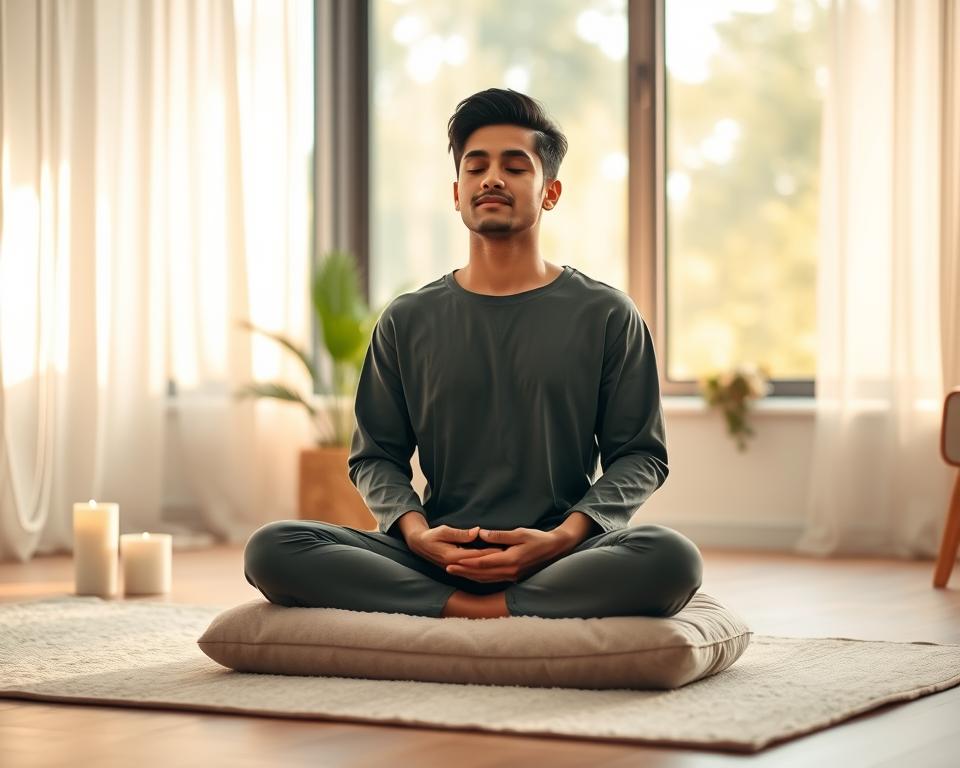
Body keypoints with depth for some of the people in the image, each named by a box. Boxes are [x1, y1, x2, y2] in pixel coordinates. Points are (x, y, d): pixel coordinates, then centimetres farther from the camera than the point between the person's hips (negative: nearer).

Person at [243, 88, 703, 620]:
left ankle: (458, 618, -26)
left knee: (673, 559, -35)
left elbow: (640, 455, 7)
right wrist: (415, 531, -8)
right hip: (435, 560, 2)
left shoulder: (606, 316, 8)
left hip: (558, 562, -1)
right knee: (271, 550, -23)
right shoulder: (408, 321, 14)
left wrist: (563, 536, -12)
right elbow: (375, 455, 15)